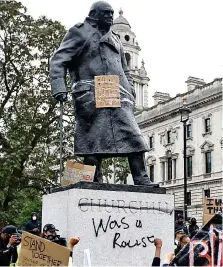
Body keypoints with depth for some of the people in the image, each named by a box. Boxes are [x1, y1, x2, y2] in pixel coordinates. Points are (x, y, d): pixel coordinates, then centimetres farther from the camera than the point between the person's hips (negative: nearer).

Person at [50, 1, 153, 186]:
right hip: (92, 97, -6)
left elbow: (125, 72, 32)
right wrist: (59, 87, -15)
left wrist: (131, 95, 16)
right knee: (93, 142, -7)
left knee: (133, 137, -6)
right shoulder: (80, 32, 10)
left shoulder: (115, 40, 29)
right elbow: (58, 60, 0)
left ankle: (142, 181, -8)